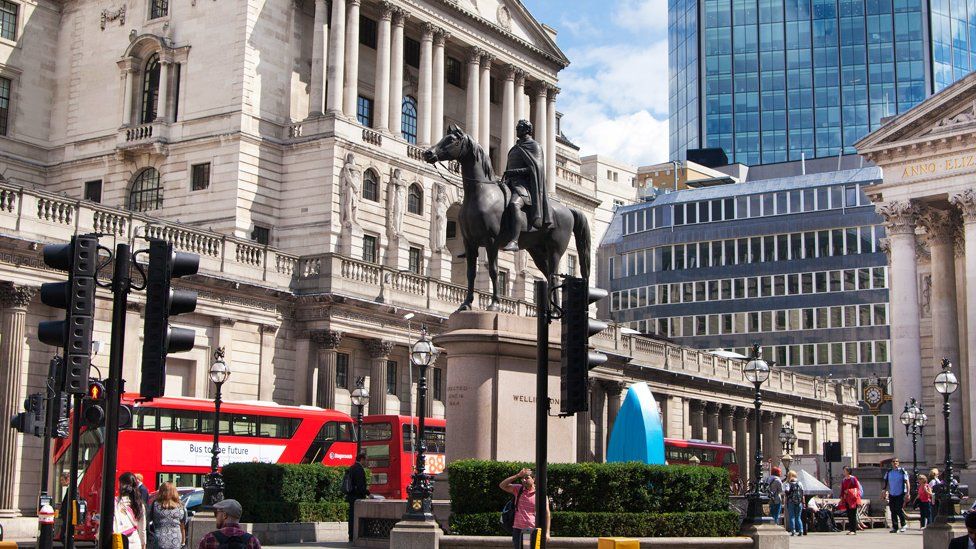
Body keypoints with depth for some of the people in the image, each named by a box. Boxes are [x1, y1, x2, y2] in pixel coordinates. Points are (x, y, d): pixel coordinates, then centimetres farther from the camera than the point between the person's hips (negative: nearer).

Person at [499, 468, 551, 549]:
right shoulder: (518, 489, 6)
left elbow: (547, 514, -1)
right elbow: (502, 485, -1)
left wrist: (547, 532, -7)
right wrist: (518, 475, -8)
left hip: (533, 530, -3)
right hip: (518, 529, 3)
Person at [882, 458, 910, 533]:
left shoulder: (902, 471, -4)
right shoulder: (888, 472, 8)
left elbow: (907, 483, -5)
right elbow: (886, 483, 15)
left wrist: (907, 493, -12)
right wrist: (884, 492, 7)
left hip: (900, 494, -4)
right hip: (891, 494, 4)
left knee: (899, 510, -10)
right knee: (893, 511, 5)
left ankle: (903, 524, 12)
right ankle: (895, 527, 11)